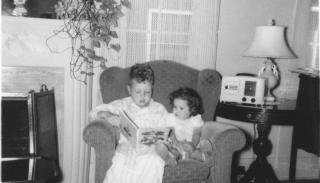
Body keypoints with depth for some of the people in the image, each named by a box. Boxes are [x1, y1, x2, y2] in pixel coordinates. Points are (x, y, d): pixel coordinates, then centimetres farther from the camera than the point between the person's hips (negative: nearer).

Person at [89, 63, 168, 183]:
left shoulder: (159, 110, 15)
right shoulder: (123, 105, 15)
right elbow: (94, 113, 12)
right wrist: (107, 115, -10)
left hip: (150, 151, 0)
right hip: (125, 150, 0)